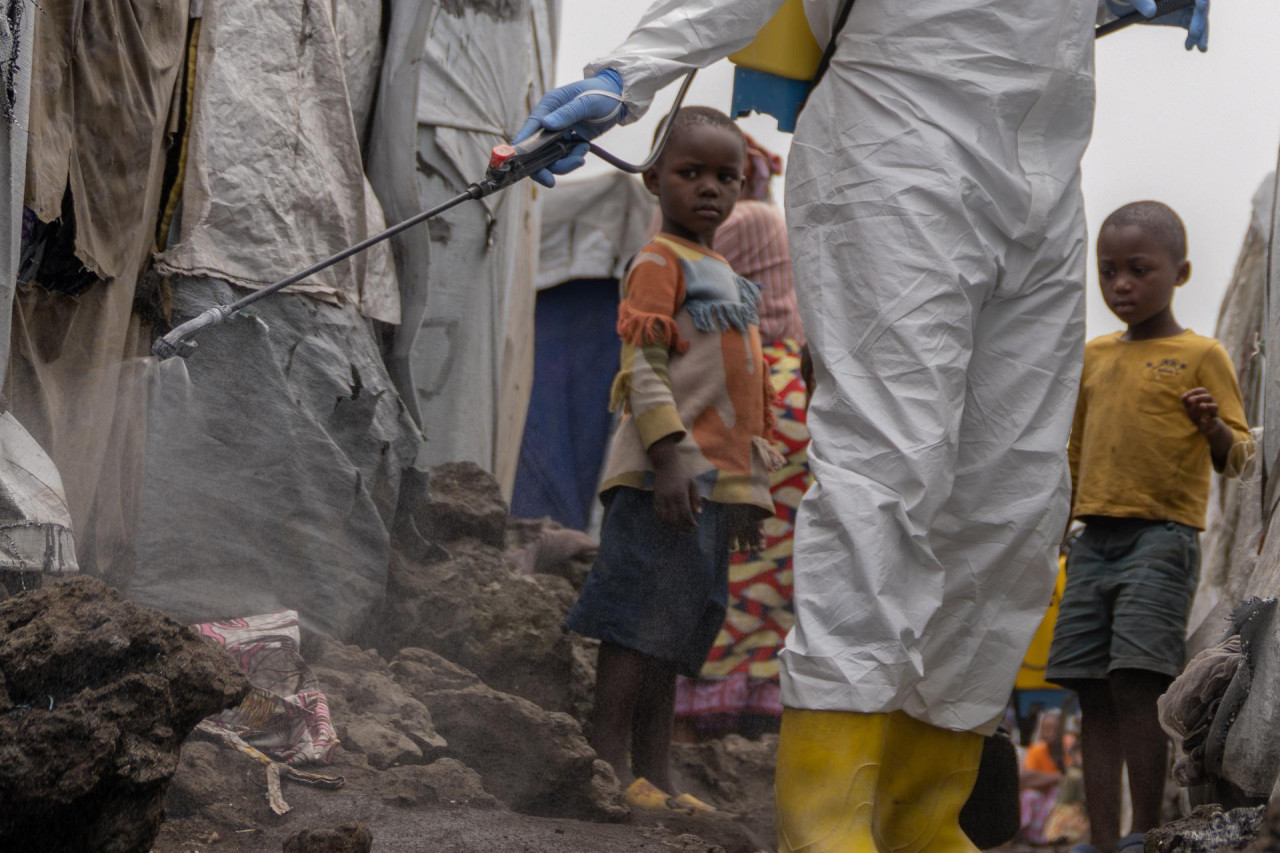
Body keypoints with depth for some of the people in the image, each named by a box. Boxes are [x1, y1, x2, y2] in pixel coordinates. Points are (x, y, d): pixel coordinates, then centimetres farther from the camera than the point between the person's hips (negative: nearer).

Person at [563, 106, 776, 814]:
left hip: (712, 482, 9)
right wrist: (669, 454, -25)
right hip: (663, 476, -9)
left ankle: (654, 778, 9)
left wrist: (747, 489, 23)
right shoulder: (660, 262, -4)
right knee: (641, 624, -11)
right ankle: (613, 771, -12)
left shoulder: (726, 277, 23)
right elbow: (643, 366, -14)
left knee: (677, 633, 8)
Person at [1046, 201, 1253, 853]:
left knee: (1133, 684, -17)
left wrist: (1212, 426, -24)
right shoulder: (1093, 358, 18)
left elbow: (1234, 458, -3)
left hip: (1161, 536, -6)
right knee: (1093, 696, 1)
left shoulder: (1200, 357, 1)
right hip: (1094, 541, 6)